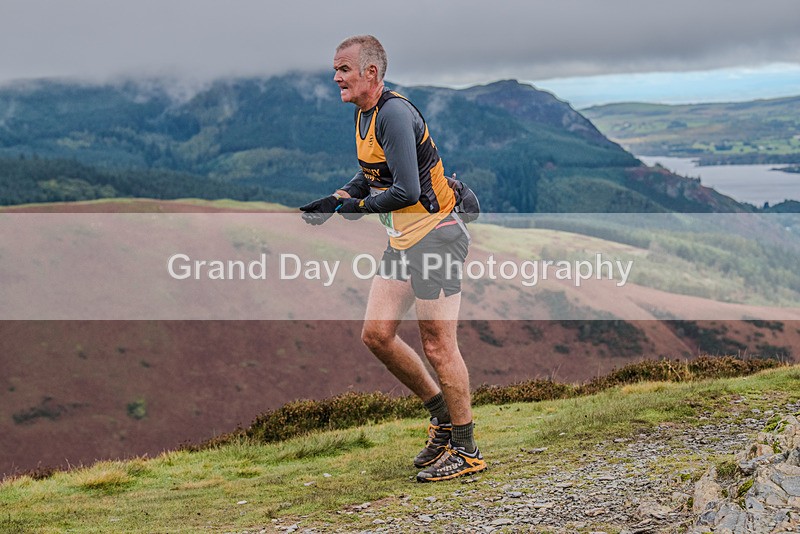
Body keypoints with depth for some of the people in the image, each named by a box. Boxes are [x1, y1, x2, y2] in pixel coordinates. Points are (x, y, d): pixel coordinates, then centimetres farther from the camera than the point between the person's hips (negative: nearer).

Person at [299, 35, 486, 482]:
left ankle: (467, 451, 9)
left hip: (436, 235, -10)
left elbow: (406, 190, -26)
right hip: (404, 240, 10)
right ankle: (443, 415, 25)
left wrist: (359, 206, -11)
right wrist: (332, 201, 9)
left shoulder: (394, 113, -20)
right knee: (377, 334, 9)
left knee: (438, 346, -4)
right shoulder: (365, 114, 11)